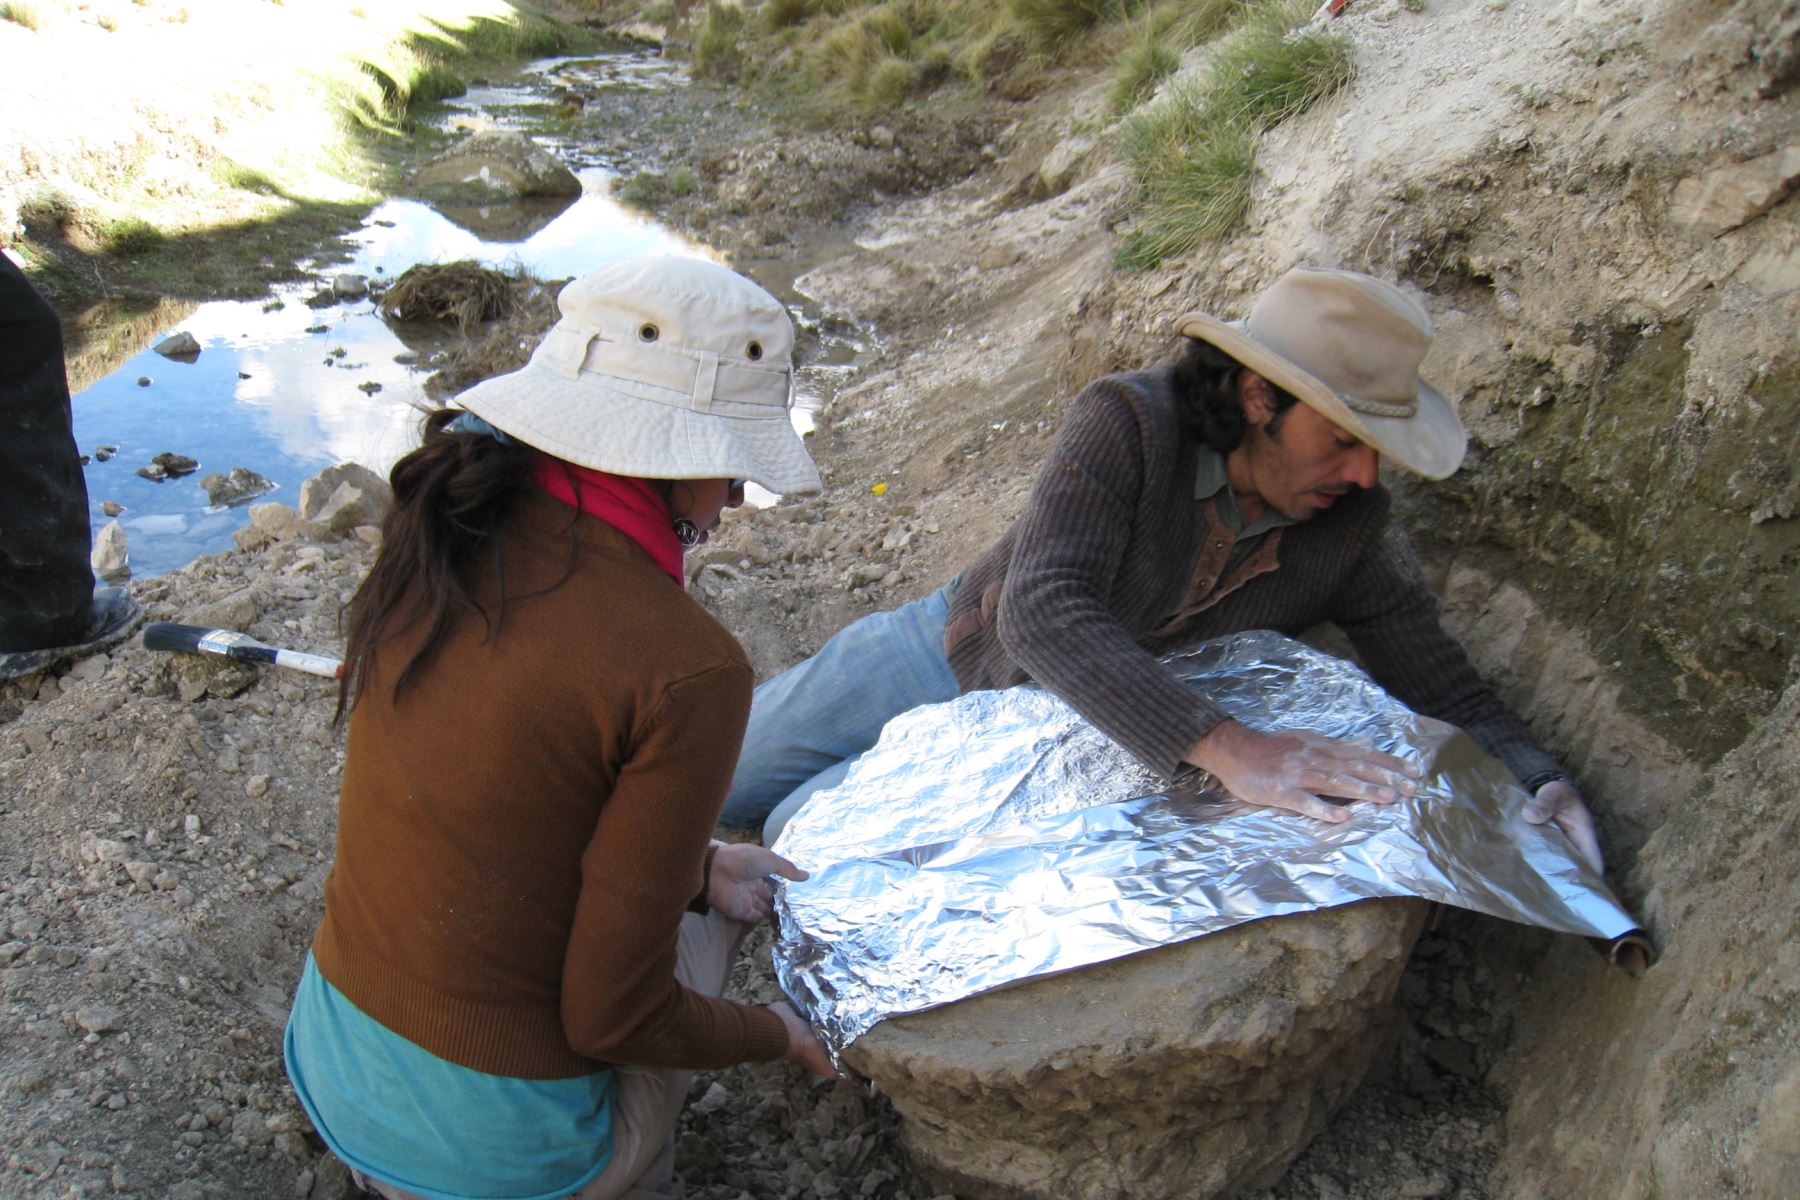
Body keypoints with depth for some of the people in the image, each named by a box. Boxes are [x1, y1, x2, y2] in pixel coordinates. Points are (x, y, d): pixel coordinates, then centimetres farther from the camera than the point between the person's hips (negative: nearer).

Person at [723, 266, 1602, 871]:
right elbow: (1041, 614, -41)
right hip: (956, 647, -2)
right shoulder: (1129, 422, -30)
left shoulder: (1352, 534, -17)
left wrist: (1538, 784, -32)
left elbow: (1445, 691, -10)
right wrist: (1225, 747, -50)